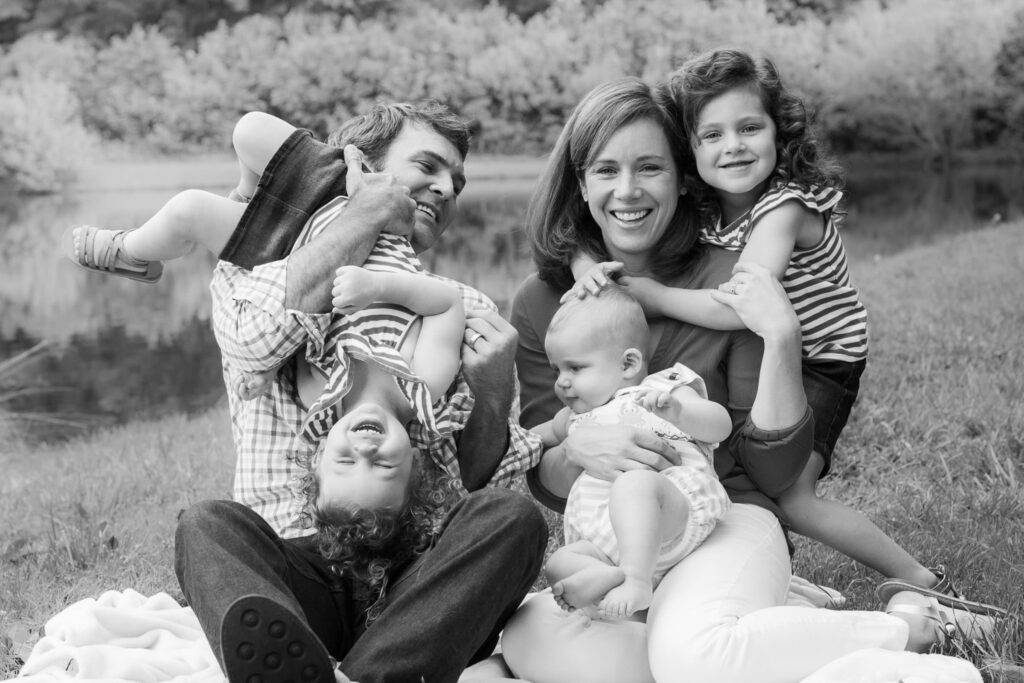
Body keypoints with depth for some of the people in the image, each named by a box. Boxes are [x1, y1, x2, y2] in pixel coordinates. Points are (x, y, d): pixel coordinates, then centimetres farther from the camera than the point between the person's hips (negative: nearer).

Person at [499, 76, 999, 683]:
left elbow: (775, 472, -3)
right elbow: (544, 483, 4)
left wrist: (782, 338, -15)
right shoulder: (542, 303, 4)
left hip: (727, 517, -2)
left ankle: (909, 626, -14)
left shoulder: (729, 284, -3)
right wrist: (580, 450, -19)